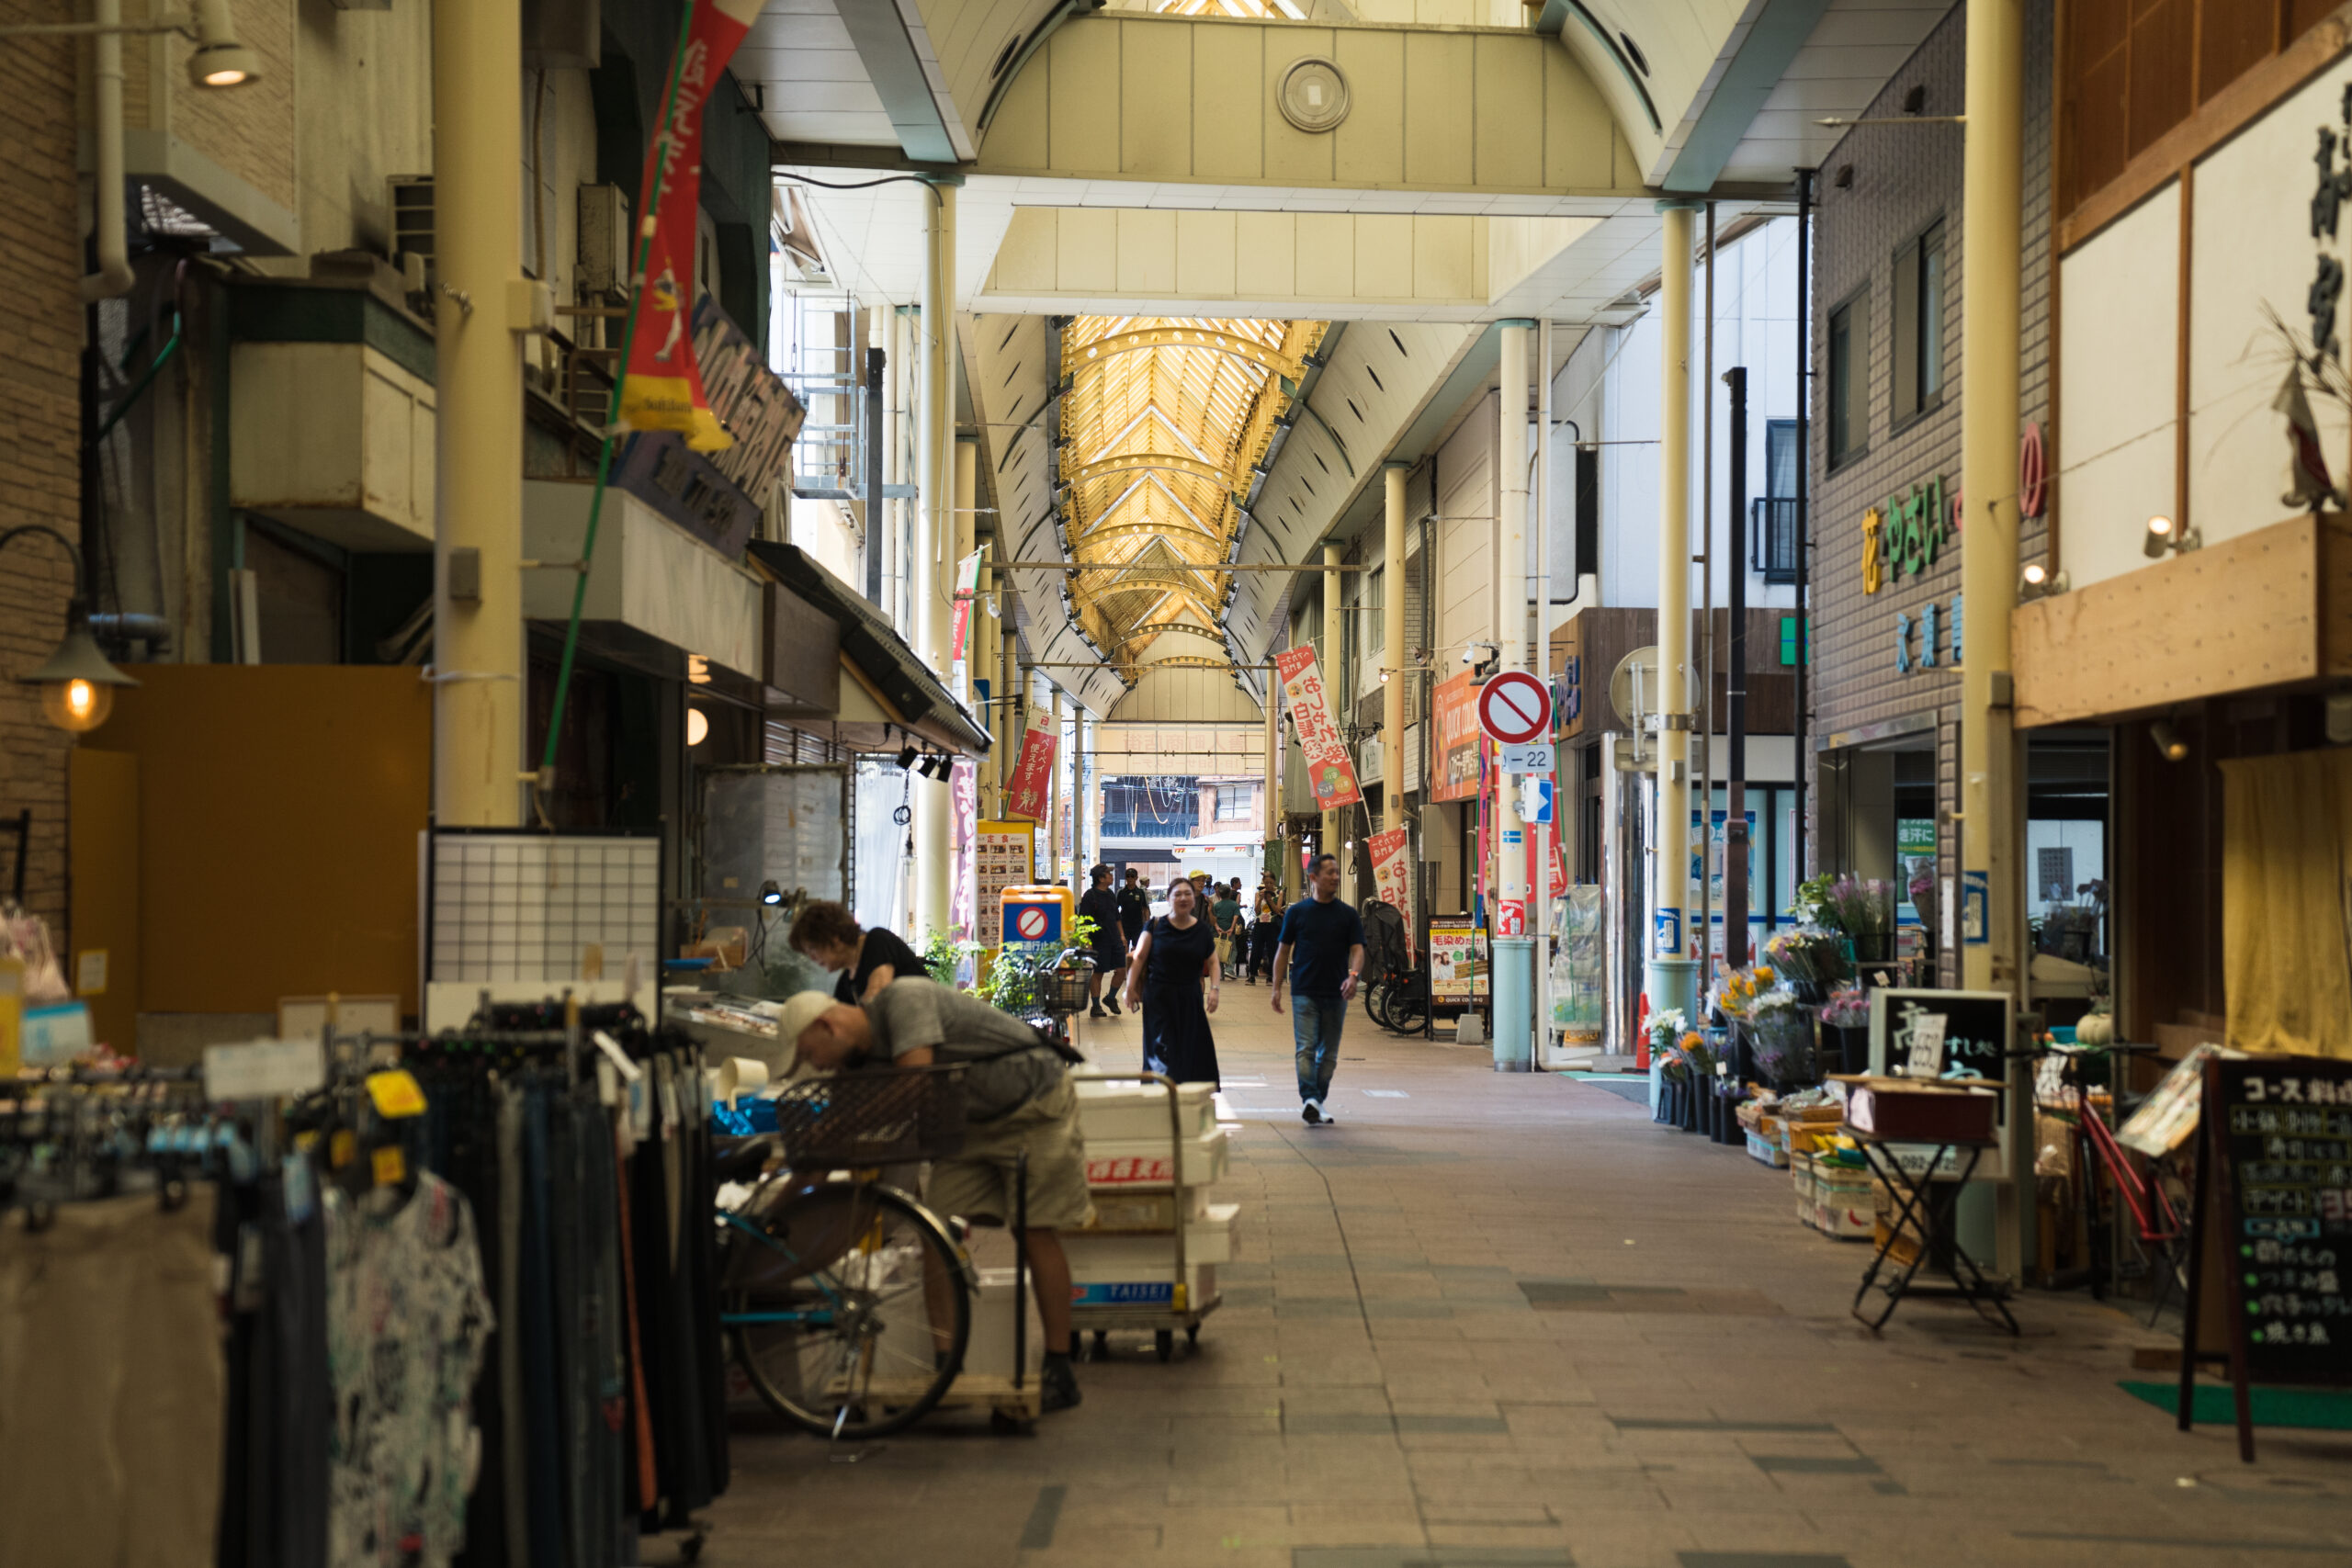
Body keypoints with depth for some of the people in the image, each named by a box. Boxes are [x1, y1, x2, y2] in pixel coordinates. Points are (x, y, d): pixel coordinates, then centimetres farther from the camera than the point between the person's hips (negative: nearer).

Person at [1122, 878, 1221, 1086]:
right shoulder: (1156, 927, -1)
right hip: (1159, 998, -2)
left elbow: (1212, 961, 10)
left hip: (1190, 998, 2)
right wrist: (1130, 988, -4)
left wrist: (1214, 989, -3)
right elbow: (1139, 958, 1)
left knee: (1192, 1051, 2)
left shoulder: (1202, 930, 5)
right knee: (1161, 1050, -5)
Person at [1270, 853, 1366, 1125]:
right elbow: (1283, 951, 7)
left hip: (1336, 993, 2)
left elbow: (1357, 950, 0)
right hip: (1305, 992, -2)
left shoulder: (1348, 914, 6)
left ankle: (1320, 1102, 18)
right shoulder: (1297, 912, 3)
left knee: (1328, 1053, 8)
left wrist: (1353, 975, -21)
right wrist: (1277, 988, 1)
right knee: (1305, 1048, -13)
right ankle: (1309, 1100, -22)